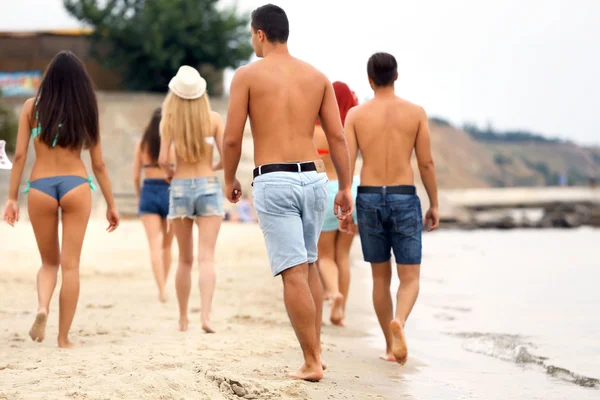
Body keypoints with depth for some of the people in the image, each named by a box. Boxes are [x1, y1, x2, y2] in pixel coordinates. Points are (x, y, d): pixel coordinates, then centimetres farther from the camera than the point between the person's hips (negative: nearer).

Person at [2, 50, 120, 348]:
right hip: (76, 185, -1)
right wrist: (111, 204, 14)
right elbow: (99, 164, 6)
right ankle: (64, 337, 5)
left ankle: (42, 306, -11)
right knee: (70, 265, 4)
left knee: (49, 262, 17)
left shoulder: (32, 107, 3)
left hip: (40, 188, 1)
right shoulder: (86, 111, 4)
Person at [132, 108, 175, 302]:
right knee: (167, 245, 16)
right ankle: (163, 285, 26)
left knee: (155, 245, -3)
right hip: (169, 191, 0)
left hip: (148, 192, 1)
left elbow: (135, 177, 4)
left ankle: (162, 290, -15)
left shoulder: (142, 144, 2)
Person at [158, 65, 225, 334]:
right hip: (208, 186, -1)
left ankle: (183, 319, 18)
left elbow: (163, 159, -9)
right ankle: (205, 314, -21)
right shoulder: (213, 118, -2)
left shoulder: (169, 120, -2)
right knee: (206, 257, -5)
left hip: (180, 188, 1)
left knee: (185, 259, 13)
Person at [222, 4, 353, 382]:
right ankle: (316, 348, 20)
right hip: (314, 178, 4)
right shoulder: (317, 76, 10)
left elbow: (232, 139, -3)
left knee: (294, 273, -4)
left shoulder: (247, 75, 0)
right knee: (309, 265, 20)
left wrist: (229, 179, 13)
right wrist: (346, 187, 12)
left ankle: (311, 363, -3)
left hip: (274, 181, -4)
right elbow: (338, 136, 6)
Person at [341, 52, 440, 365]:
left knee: (380, 277, 14)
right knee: (410, 277, 2)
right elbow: (426, 163, -1)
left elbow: (346, 163, -4)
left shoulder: (356, 114, 1)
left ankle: (390, 347, 20)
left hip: (369, 198, 2)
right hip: (404, 198, -1)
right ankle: (398, 322, -29)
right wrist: (434, 204, 8)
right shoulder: (415, 112, 0)